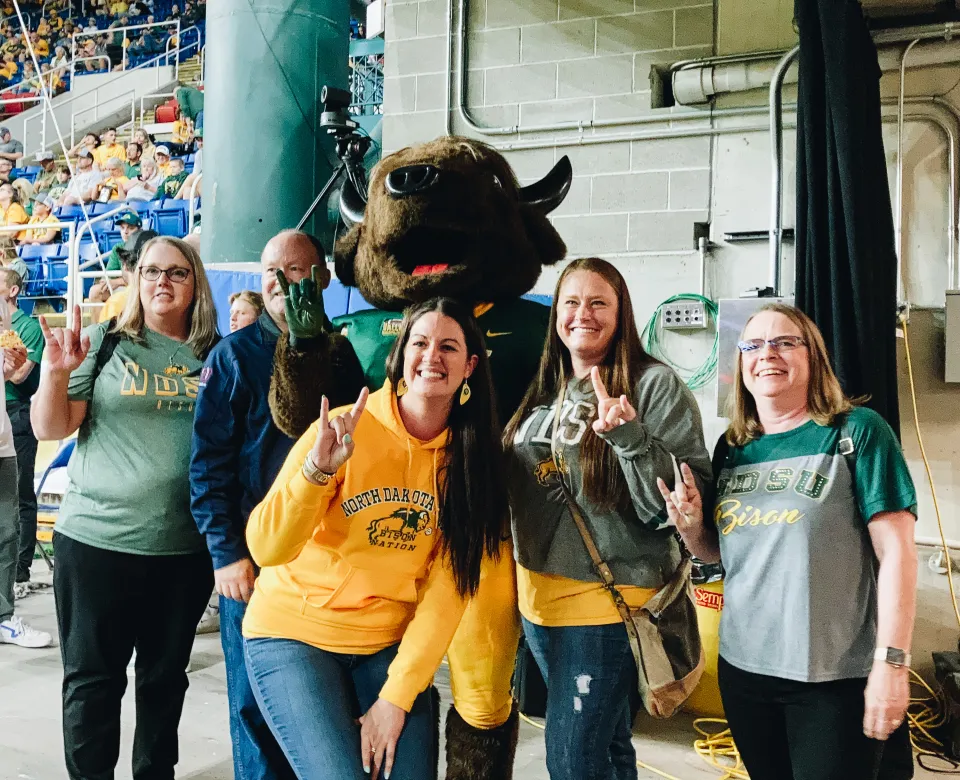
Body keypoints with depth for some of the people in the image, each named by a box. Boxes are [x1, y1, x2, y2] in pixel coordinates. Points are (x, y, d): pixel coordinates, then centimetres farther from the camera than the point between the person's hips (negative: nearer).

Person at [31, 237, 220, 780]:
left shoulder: (217, 355, 4)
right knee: (92, 678, 8)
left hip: (187, 549, 2)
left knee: (166, 675, 16)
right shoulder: (105, 344, 0)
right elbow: (49, 430, -3)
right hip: (97, 540, -2)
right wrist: (56, 373, -18)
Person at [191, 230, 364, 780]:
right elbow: (209, 462, -5)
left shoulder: (343, 356, 7)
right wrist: (227, 553, -10)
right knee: (256, 699, 6)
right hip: (254, 557, -2)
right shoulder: (235, 355, -1)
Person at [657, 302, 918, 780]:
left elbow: (896, 550, -12)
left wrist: (892, 662, -17)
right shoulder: (732, 447, 7)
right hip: (742, 667, 5)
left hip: (835, 675, -5)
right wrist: (689, 527, -7)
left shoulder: (857, 432, -8)